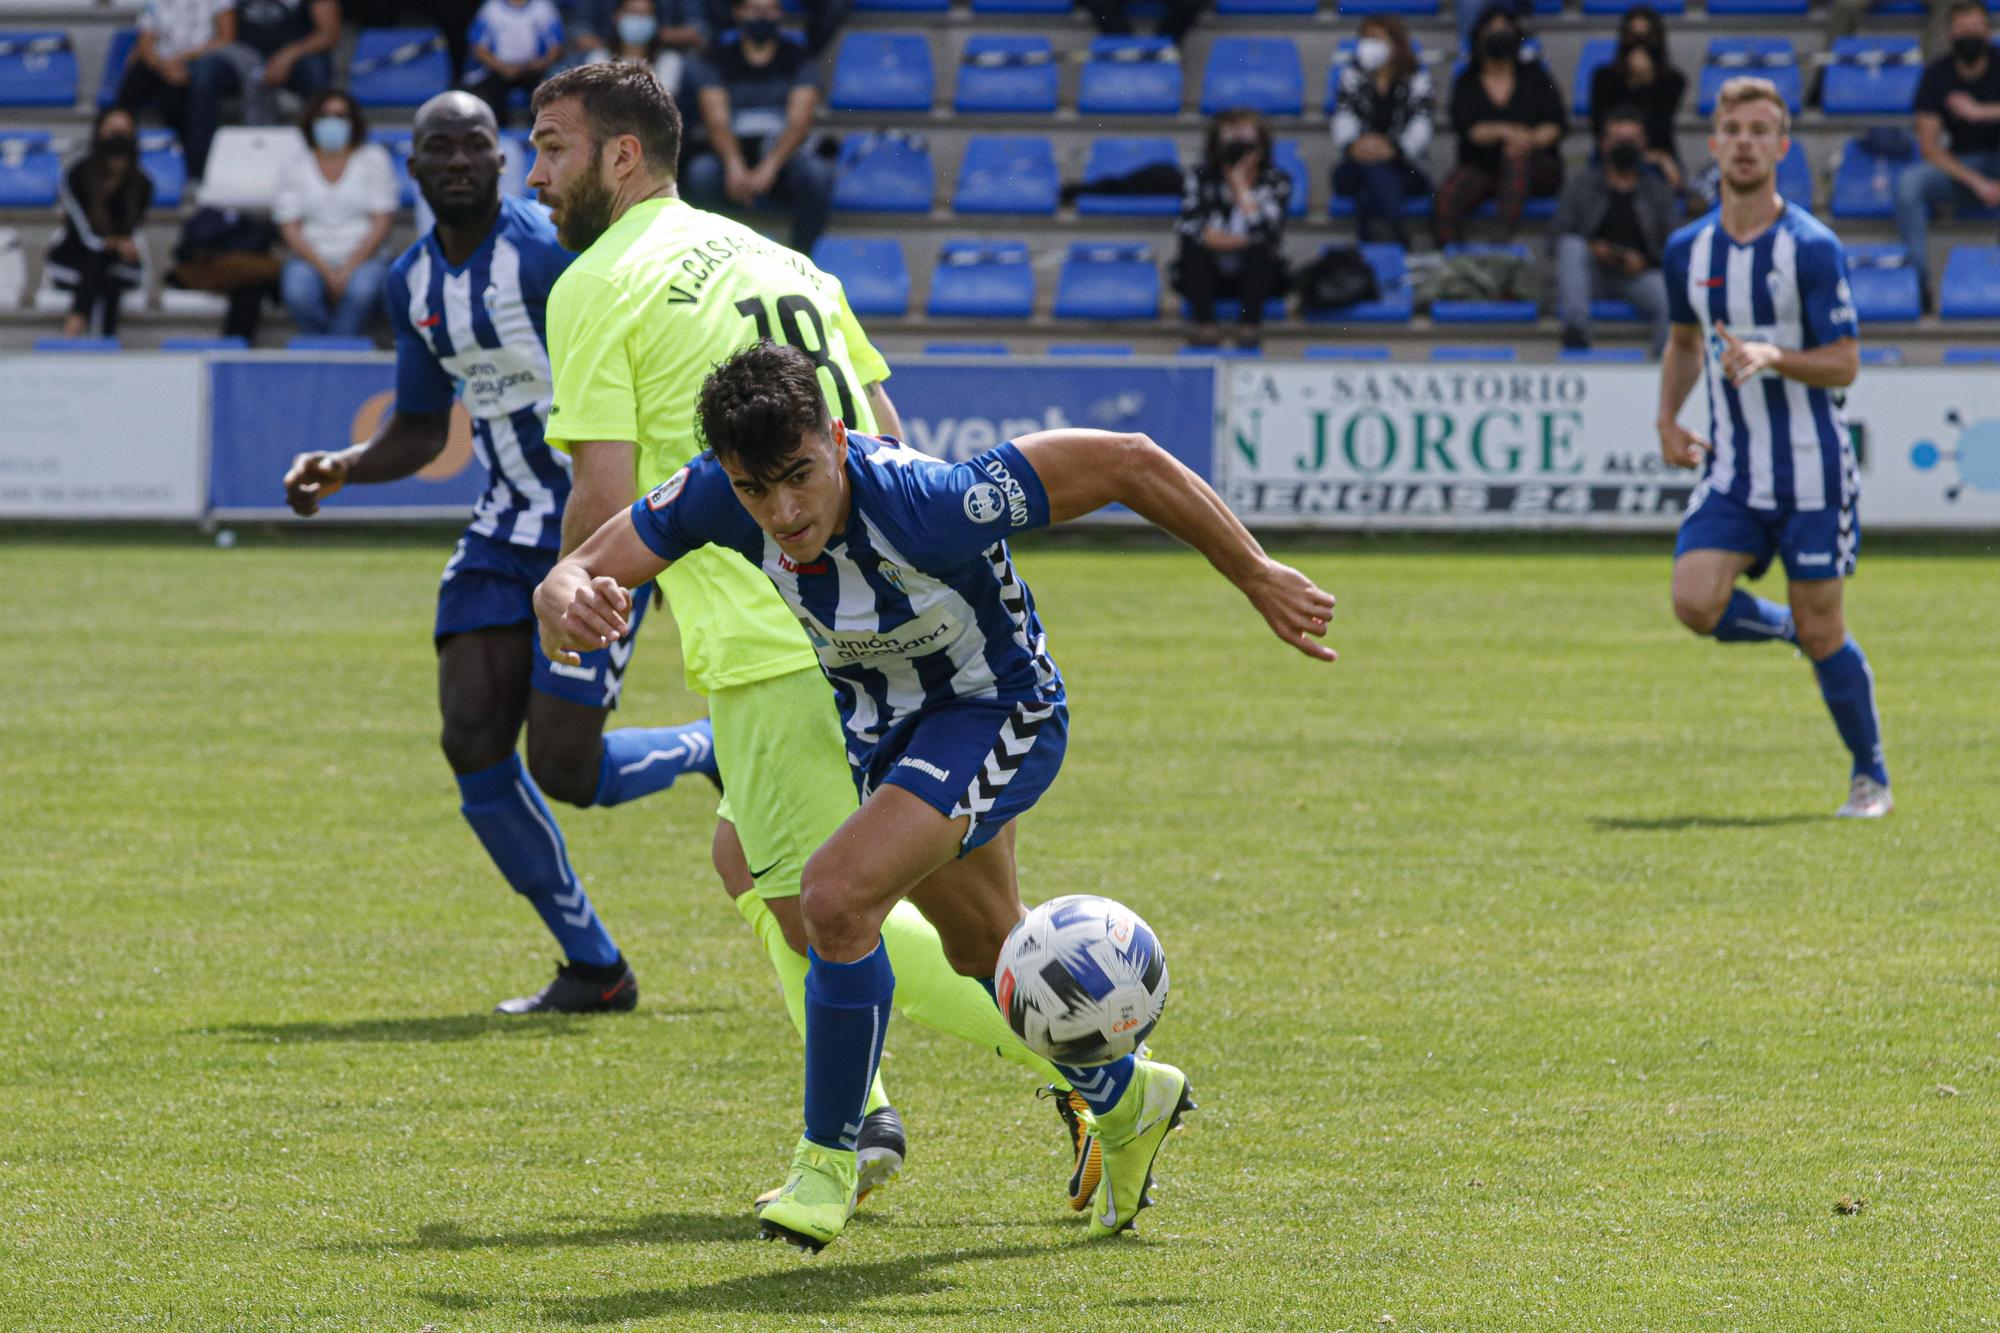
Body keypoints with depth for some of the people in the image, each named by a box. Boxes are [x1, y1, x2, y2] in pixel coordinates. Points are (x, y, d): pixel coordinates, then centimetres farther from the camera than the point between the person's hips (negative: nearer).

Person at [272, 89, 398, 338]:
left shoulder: (374, 159, 9)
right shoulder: (292, 166, 11)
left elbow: (381, 224, 2)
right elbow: (289, 228, 3)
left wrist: (349, 269, -11)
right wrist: (326, 271, -11)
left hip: (363, 260, -1)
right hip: (311, 261, 1)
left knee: (362, 288, -36)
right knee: (298, 291, -34)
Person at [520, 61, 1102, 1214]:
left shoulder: (599, 286, -3)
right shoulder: (774, 258, 21)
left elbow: (608, 502, -10)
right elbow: (883, 430, 22)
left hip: (774, 642, -9)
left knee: (819, 911, -7)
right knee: (749, 858, 22)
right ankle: (859, 1123, 14)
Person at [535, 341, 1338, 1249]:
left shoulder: (925, 504, -40)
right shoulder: (718, 496, -26)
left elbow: (1130, 463, -32)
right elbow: (572, 577, -25)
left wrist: (1260, 580, -23)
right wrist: (568, 606, -51)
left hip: (998, 714, -7)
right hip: (883, 725, 7)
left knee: (837, 897, -26)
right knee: (988, 952, 25)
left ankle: (828, 1162, -7)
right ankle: (1128, 1103, 52)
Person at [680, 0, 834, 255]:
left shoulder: (798, 60, 5)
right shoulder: (717, 60, 6)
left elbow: (799, 124, -8)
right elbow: (717, 122, -7)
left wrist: (769, 167, -27)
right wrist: (734, 165, -29)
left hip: (782, 158, 0)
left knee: (816, 173, -33)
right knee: (701, 171, -33)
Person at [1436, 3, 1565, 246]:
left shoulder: (1534, 75, 10)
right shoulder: (1466, 83, 9)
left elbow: (1555, 125, -2)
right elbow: (1466, 128, -8)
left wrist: (1532, 140, -24)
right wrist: (1504, 132, -26)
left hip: (1538, 167, 0)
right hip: (1480, 168, 0)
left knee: (1517, 154, -37)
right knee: (1446, 199, -30)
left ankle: (1505, 238, -44)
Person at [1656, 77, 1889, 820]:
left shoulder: (1812, 248, -10)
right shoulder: (1688, 249, 5)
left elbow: (1844, 364, -10)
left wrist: (1772, 357, -28)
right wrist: (1668, 419, 9)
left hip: (1811, 472, -4)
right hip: (1732, 472, 4)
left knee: (1821, 634, -1)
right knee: (1696, 603, -17)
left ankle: (1871, 777, 19)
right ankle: (1784, 627, 17)